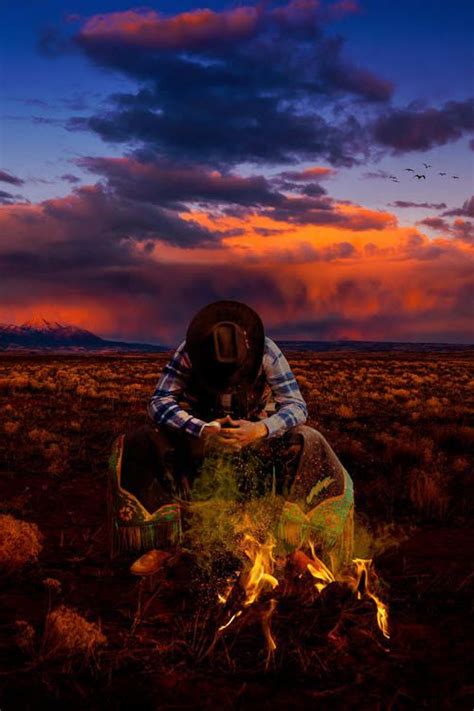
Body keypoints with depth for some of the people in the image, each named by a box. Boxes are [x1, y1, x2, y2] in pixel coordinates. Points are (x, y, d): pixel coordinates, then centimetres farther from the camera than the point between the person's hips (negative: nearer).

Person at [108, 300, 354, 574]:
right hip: (201, 431, 1)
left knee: (310, 448, -30)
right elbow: (159, 403, -30)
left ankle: (301, 545, -17)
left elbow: (297, 405, -26)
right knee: (143, 446, -26)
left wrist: (261, 429, -47)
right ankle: (159, 543, -15)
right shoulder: (188, 351, -24)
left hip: (259, 431, 0)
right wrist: (203, 430, -46)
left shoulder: (266, 351, -24)